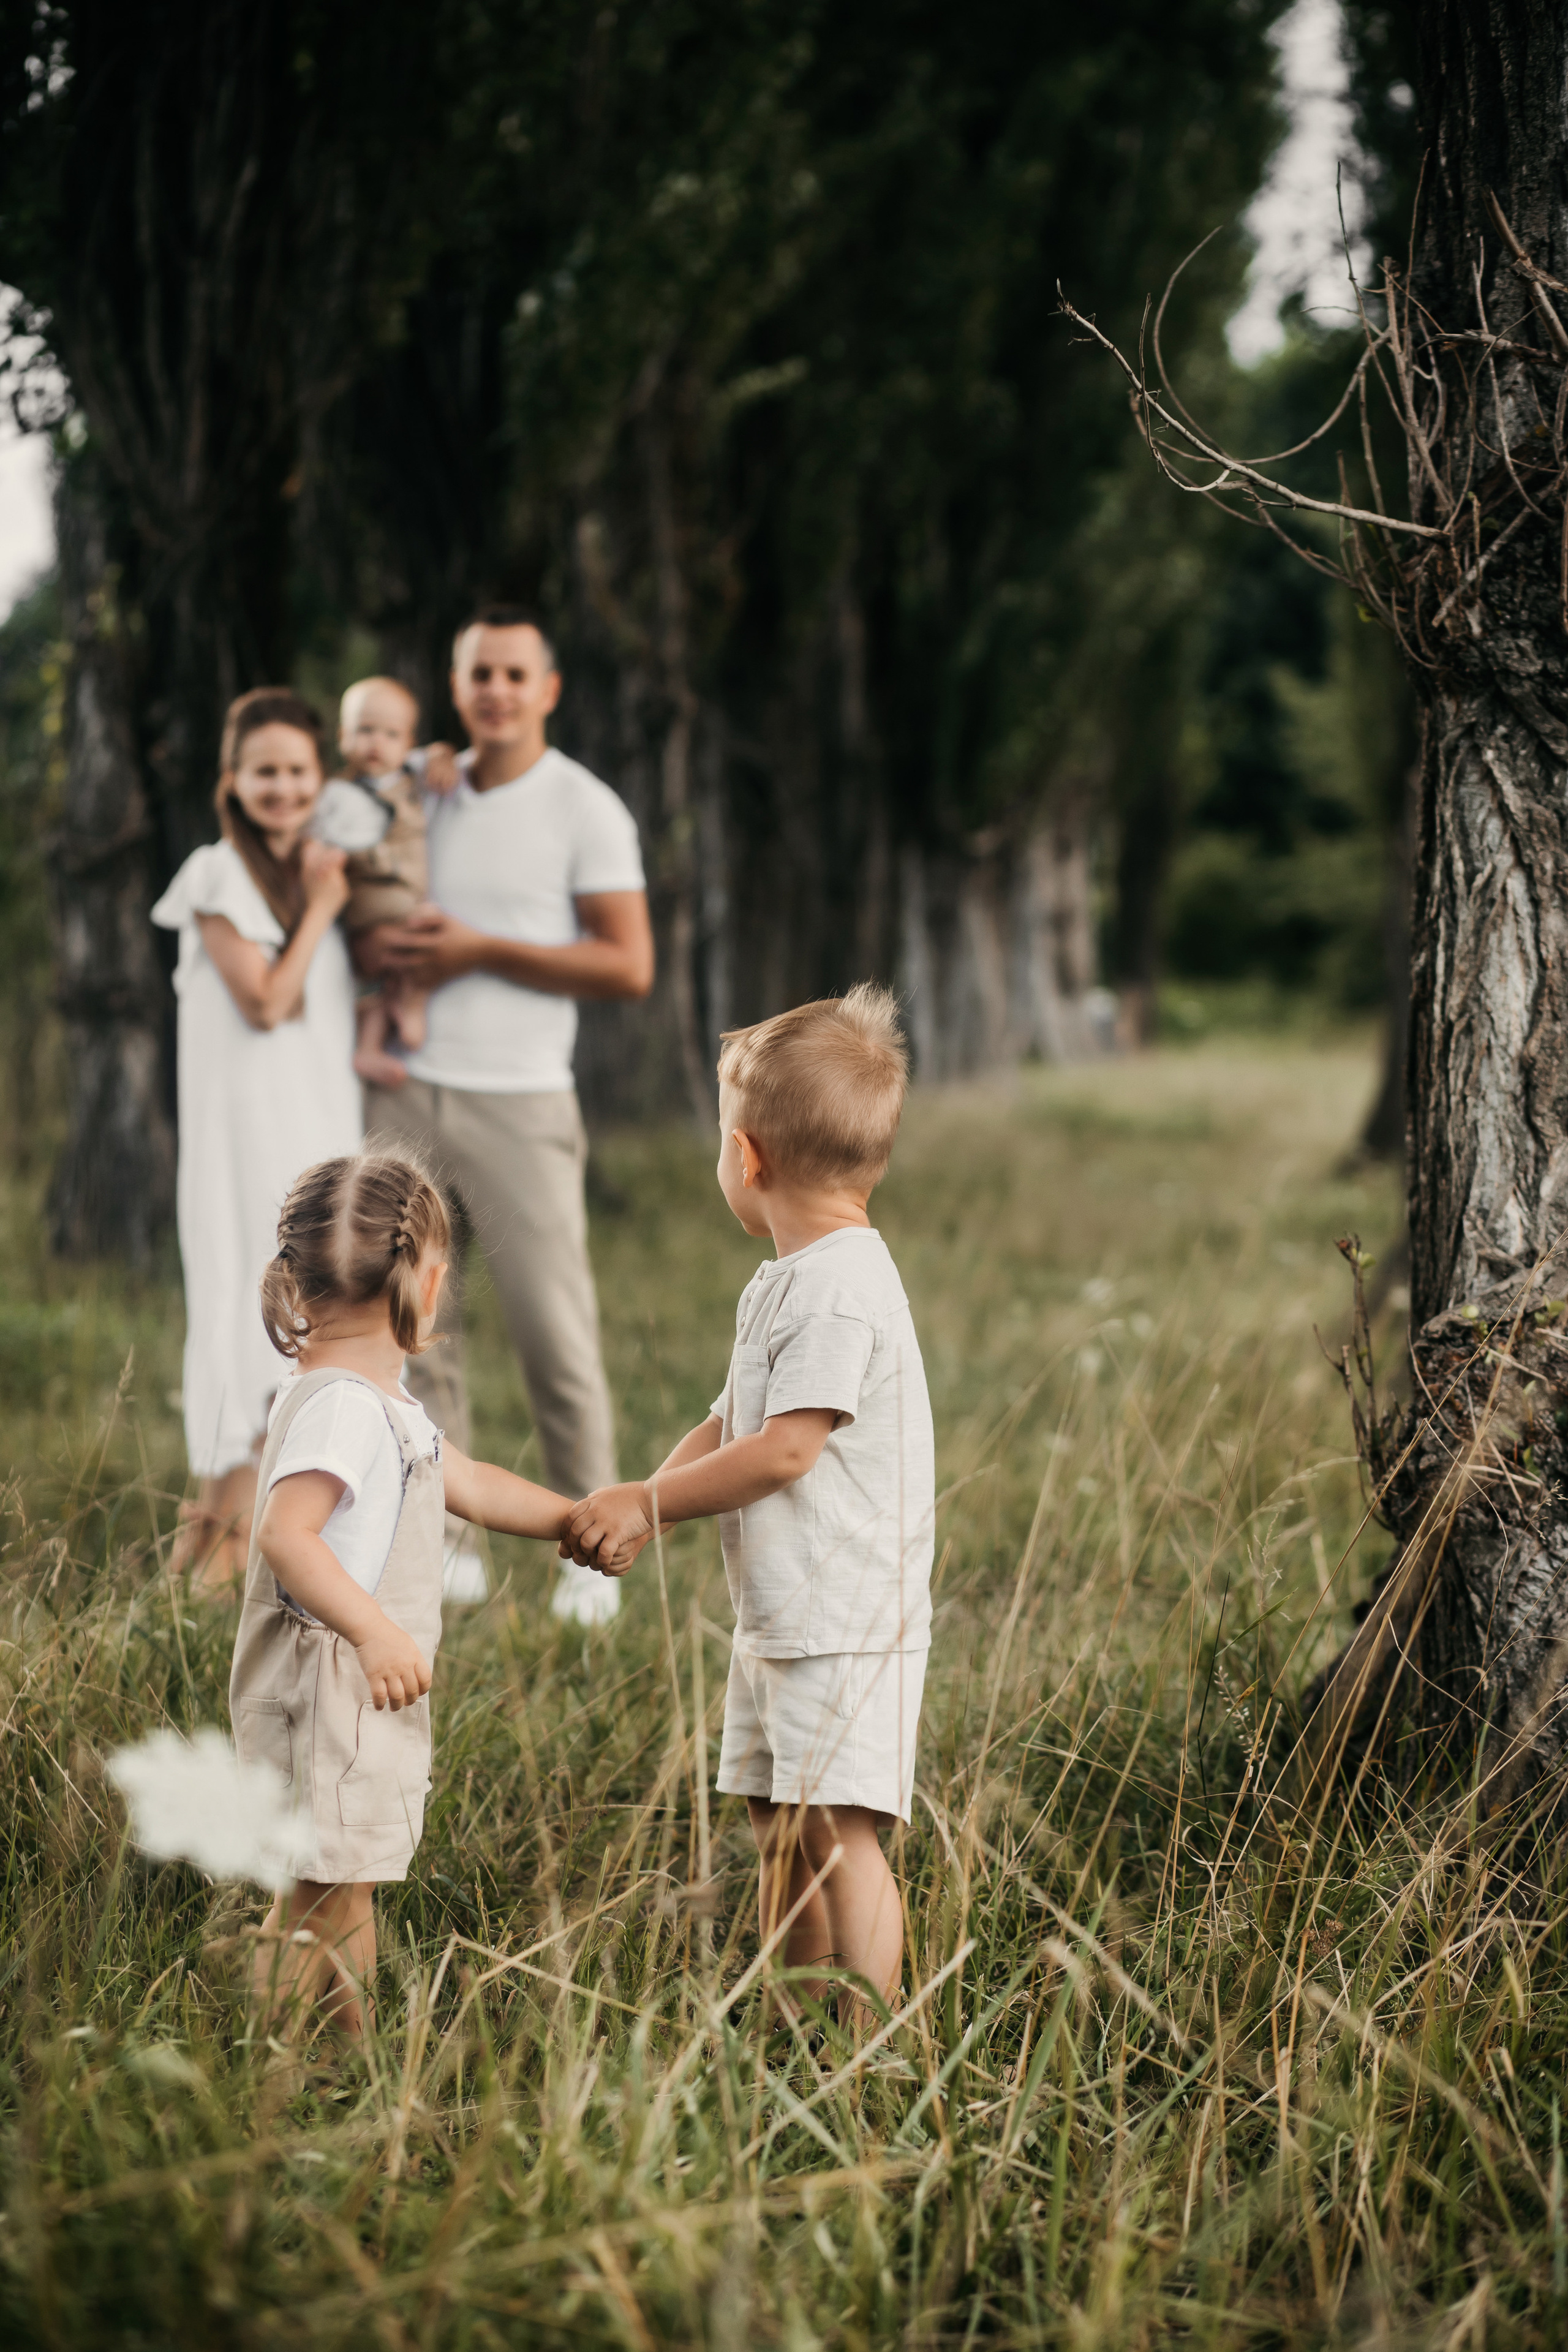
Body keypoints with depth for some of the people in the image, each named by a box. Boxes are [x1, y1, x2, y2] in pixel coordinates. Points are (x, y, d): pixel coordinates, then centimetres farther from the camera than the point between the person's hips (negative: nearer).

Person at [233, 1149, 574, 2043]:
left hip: (369, 1692, 11)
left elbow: (468, 1483, 27)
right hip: (324, 1690, -10)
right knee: (324, 1892, -7)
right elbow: (285, 1534, -31)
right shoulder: (340, 1405, -19)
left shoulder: (380, 1399, 14)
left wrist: (580, 1521, 29)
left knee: (348, 1887, 16)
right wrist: (372, 1630, -36)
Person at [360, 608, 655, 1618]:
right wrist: (383, 949, -3)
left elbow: (630, 966, -9)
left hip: (519, 1104, -4)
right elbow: (372, 924, 23)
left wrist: (481, 951, -13)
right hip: (406, 1093, 5)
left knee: (555, 1332, -3)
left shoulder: (586, 810, -3)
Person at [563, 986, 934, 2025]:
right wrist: (638, 1509, 0)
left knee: (840, 1827, -11)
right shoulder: (784, 1284, 15)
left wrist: (647, 1503, -11)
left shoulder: (843, 1286, -17)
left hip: (850, 1622, -10)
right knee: (782, 1835, 12)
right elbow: (729, 1426, 17)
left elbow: (785, 1449, -21)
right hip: (779, 1620, 10)